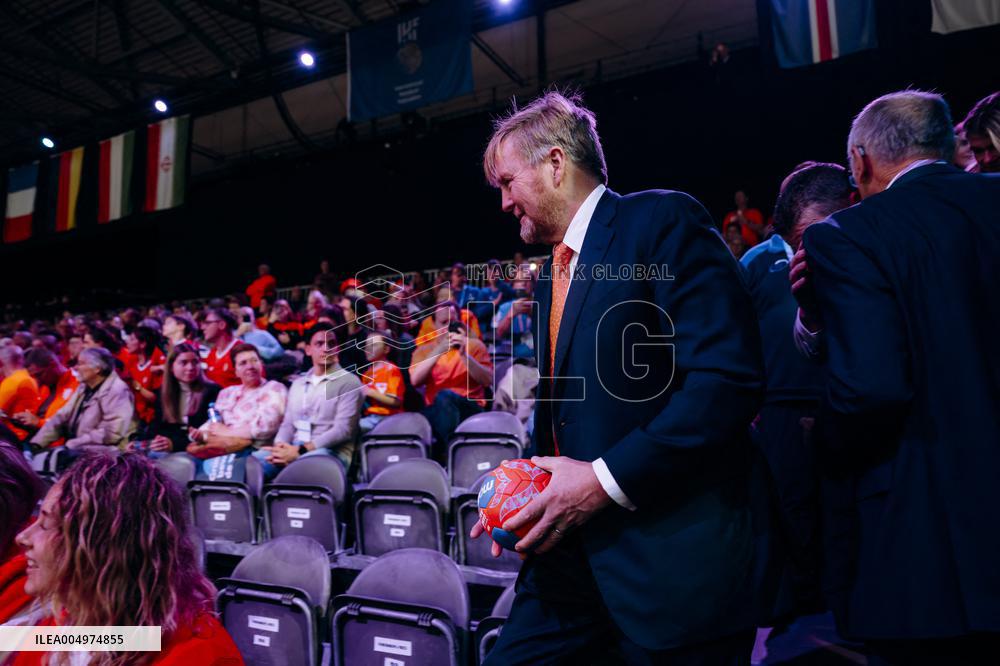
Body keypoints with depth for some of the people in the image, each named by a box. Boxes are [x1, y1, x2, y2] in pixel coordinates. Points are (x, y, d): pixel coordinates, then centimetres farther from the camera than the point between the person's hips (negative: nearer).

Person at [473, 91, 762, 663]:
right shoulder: (554, 276, 16)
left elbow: (728, 378, -20)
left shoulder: (662, 220, -10)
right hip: (568, 556, 7)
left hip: (671, 557, -7)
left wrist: (607, 480, -20)